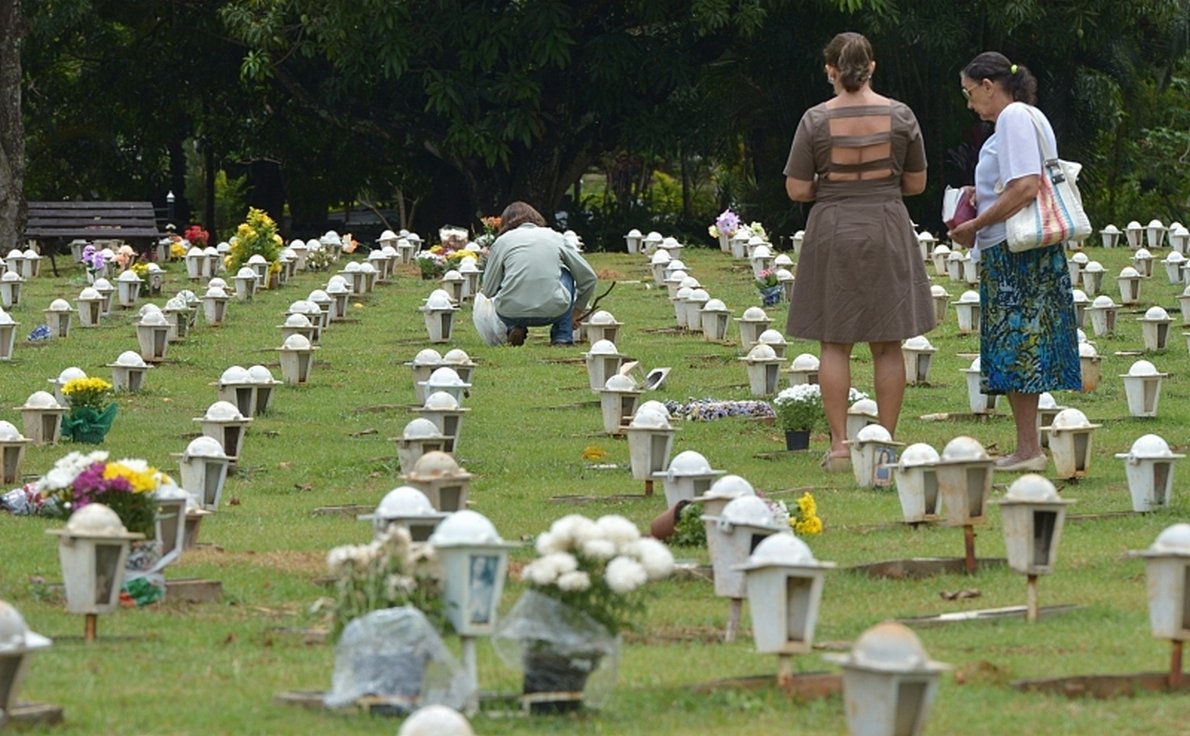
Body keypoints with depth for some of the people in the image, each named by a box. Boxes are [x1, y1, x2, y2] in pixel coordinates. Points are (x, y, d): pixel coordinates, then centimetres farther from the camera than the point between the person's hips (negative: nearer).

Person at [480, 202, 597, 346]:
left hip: (511, 314, 0)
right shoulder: (555, 237, 17)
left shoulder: (503, 241, 12)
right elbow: (588, 277, 21)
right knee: (566, 275, 32)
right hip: (553, 311, 0)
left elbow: (488, 291, 10)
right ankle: (563, 337, 21)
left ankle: (515, 329, 10)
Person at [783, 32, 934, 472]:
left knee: (835, 344, 4)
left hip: (833, 231, -1)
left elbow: (797, 190, -6)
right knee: (888, 345, 7)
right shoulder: (899, 116, -2)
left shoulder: (816, 121, -7)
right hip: (887, 230, 1)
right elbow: (916, 183, 7)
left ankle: (839, 446, 0)